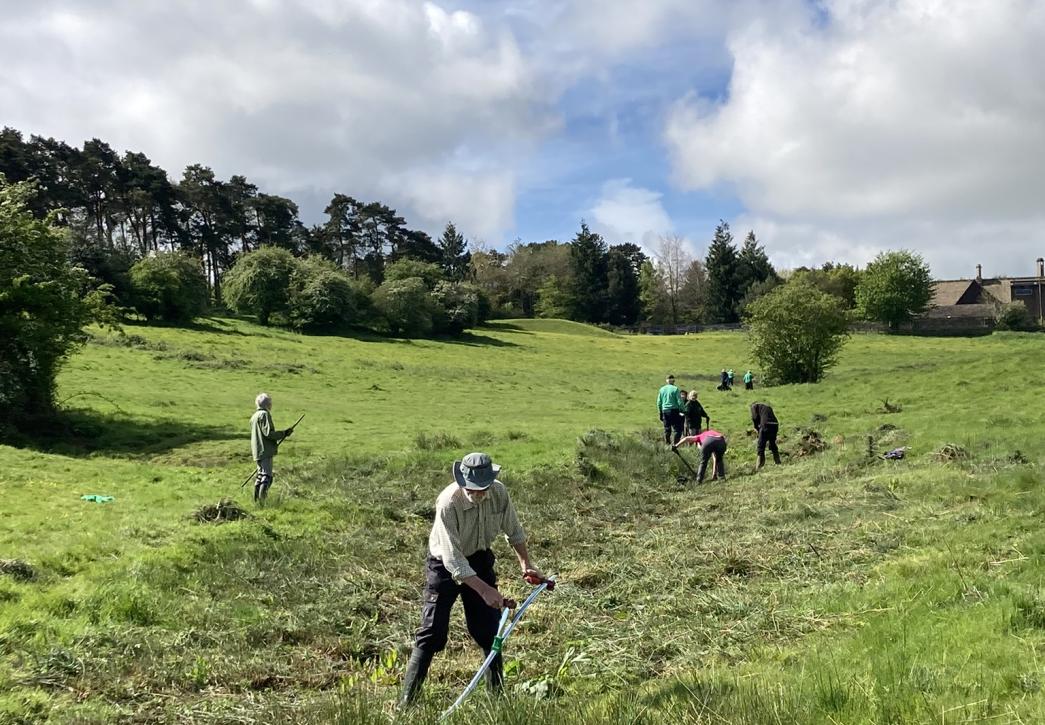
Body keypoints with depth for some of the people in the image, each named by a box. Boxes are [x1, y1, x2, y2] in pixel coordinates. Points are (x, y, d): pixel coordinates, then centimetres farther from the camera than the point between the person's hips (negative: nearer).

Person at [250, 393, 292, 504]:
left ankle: (256, 500, 21)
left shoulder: (254, 416, 18)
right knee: (266, 476, -9)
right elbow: (268, 433, -18)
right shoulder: (264, 414, -11)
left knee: (260, 474, 17)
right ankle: (262, 499, -15)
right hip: (265, 451, -9)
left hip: (257, 452, 9)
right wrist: (283, 433, -10)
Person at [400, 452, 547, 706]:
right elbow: (453, 560, -33)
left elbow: (513, 531, 4)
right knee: (432, 634, -7)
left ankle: (497, 694, 24)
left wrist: (526, 565, -1)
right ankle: (406, 701, 3)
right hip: (446, 564, -5)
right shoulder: (448, 503, -33)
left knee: (490, 631, 9)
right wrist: (485, 590, -35)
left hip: (480, 559, 5)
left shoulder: (499, 493, -17)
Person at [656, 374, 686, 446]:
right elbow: (680, 401, -8)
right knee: (677, 429, -1)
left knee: (667, 429, 13)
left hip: (665, 411, 5)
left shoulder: (662, 389, 8)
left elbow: (659, 402, 12)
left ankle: (667, 445, 14)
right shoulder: (675, 389, -8)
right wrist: (683, 410, 3)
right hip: (674, 411, -5)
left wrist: (660, 413, 20)